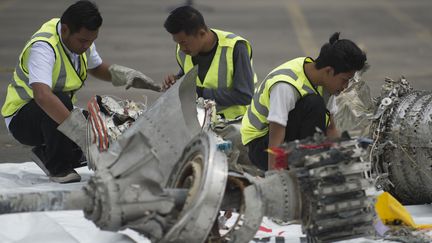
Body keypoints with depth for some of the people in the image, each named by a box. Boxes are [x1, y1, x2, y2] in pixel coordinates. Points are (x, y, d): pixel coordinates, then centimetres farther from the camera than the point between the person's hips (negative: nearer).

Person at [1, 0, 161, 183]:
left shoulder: (82, 38, -4)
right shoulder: (43, 47, -31)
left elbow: (96, 67, 18)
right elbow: (42, 95, -48)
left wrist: (126, 75, -3)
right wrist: (80, 130, -54)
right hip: (22, 118, -8)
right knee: (60, 99, -36)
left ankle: (46, 154, 10)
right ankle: (57, 167, -16)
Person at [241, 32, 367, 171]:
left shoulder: (324, 81, -4)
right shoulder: (285, 85, -30)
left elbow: (329, 128, 4)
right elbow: (275, 141, -35)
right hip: (260, 145, -7)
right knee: (313, 103, -30)